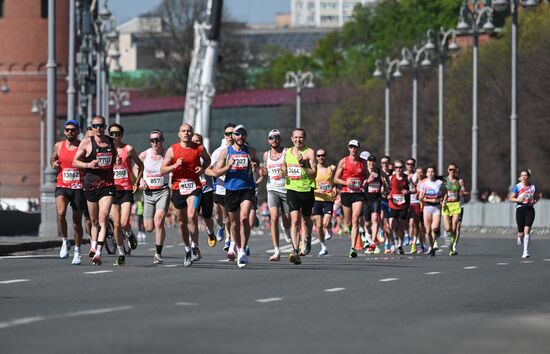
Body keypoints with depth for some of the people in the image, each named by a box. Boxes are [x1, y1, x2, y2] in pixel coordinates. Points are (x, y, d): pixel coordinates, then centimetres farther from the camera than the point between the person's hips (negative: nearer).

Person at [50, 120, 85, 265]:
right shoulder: (59, 146, 7)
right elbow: (53, 159, 24)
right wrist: (54, 163, 2)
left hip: (78, 188, -1)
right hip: (62, 186, 1)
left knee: (77, 221, 7)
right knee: (61, 213, -26)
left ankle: (77, 251, 23)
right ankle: (65, 242, -7)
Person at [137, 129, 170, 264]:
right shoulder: (144, 155, 0)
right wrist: (141, 180, 0)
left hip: (163, 192, -3)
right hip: (148, 192, 3)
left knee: (158, 222, -20)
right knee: (149, 228, 5)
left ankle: (158, 254, -10)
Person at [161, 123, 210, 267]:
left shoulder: (199, 149, 2)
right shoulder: (172, 150, 1)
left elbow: (207, 159, 23)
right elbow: (162, 170, 3)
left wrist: (203, 168, 2)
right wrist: (175, 166, -15)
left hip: (194, 186, -2)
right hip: (178, 188, 2)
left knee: (192, 216, -22)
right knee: (182, 222, 9)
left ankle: (195, 247, -8)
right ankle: (187, 250, 25)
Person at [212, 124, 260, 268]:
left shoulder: (250, 151, 5)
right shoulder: (226, 152, 4)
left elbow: (257, 162, 23)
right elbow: (216, 172, 3)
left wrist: (255, 166, -1)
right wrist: (227, 167, -16)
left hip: (247, 189, -1)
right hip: (231, 190, 1)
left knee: (244, 218, -19)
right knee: (234, 222, 11)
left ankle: (243, 250, -17)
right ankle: (238, 248, 30)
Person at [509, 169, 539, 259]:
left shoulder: (532, 186, 6)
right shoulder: (517, 187, 0)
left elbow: (537, 197, 18)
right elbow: (511, 198, 0)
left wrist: (534, 201, -3)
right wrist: (518, 199, -19)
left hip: (530, 209, 1)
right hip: (520, 209, -1)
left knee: (527, 230, -14)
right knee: (521, 233, -2)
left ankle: (526, 252, -12)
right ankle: (519, 238, 38)